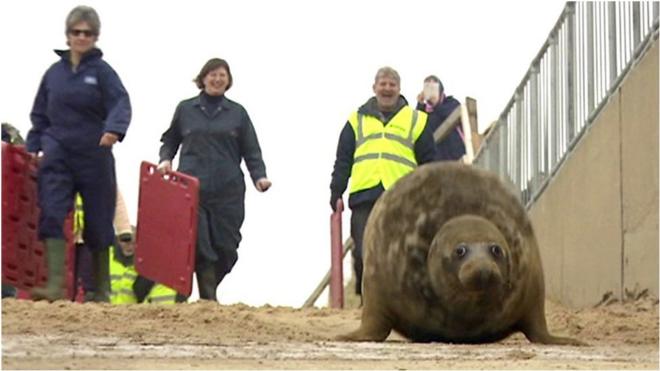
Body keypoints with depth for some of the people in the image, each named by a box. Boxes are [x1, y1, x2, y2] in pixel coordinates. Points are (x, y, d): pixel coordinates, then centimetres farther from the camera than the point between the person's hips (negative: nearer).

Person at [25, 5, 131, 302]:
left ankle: (101, 291, 18)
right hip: (58, 157, 2)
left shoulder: (102, 71, 0)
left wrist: (113, 129, -34)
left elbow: (121, 104, -15)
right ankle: (55, 285, -22)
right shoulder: (54, 72, 10)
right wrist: (32, 148, 7)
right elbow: (39, 115, 17)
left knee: (98, 224, 6)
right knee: (51, 216, -16)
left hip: (94, 156, -2)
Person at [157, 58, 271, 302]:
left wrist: (259, 177, -4)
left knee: (225, 246, -1)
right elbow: (170, 141, 20)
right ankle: (208, 298, -9)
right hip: (192, 189, -1)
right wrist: (165, 160, 1)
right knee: (200, 245, -11)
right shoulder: (185, 109, 12)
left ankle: (209, 290, 18)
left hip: (228, 191, 1)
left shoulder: (237, 113, 13)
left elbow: (251, 151, 10)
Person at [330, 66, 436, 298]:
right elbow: (342, 161, 16)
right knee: (364, 253, -4)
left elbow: (428, 163, 12)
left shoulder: (416, 121, 15)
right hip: (364, 196, 1)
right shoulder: (357, 120, 18)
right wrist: (336, 192, 6)